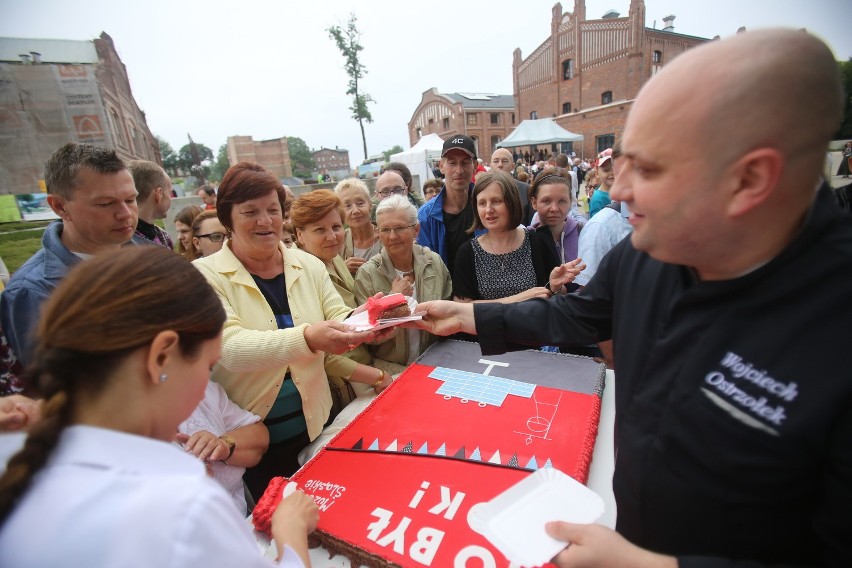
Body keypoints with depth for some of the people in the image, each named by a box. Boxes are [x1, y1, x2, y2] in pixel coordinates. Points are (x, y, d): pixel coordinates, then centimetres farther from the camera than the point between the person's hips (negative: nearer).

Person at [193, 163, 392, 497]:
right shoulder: (205, 275, -11)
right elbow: (230, 347, -25)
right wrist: (307, 338, -42)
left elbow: (341, 318, -5)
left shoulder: (310, 265, -1)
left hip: (314, 425, 3)